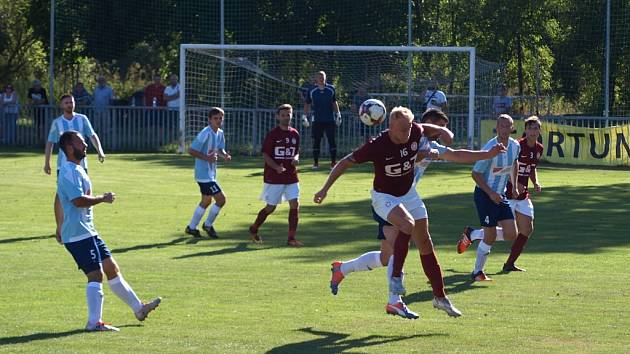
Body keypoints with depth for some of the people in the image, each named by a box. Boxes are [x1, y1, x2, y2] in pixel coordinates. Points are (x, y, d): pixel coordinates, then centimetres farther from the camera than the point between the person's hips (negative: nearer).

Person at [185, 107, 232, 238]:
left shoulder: (220, 133, 6)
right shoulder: (205, 134, -20)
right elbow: (191, 151, -20)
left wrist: (224, 155, -8)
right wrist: (207, 158, -28)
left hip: (211, 173, 10)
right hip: (204, 174, -10)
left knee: (206, 201, 20)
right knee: (221, 199, -10)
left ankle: (191, 227, 31)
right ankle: (208, 225, 9)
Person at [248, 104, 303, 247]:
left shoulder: (295, 134, 8)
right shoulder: (272, 134, -8)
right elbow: (265, 154, -8)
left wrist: (296, 159, -5)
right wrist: (276, 167, -23)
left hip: (291, 176, 4)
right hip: (274, 177, -4)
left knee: (295, 204, -8)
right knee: (271, 207, 3)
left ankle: (291, 238, -2)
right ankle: (253, 229, 28)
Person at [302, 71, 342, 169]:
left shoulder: (331, 89, 4)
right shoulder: (312, 91, 1)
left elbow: (334, 103, 14)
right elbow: (307, 104, 9)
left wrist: (338, 115, 13)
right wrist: (304, 117, 5)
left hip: (330, 120, 0)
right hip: (317, 120, 0)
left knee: (332, 141, -2)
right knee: (316, 141, 2)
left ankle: (333, 162, 4)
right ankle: (315, 162, 9)